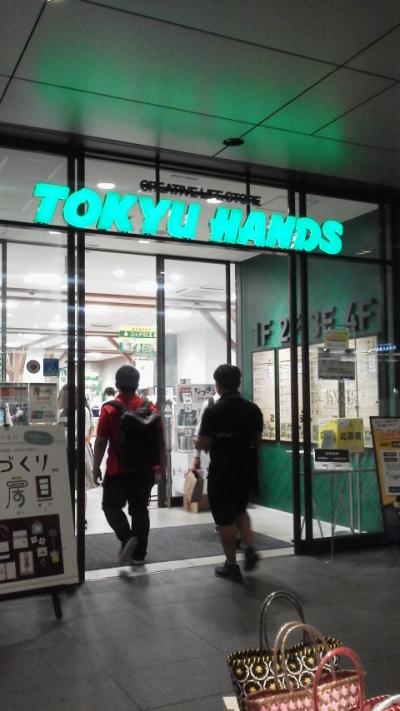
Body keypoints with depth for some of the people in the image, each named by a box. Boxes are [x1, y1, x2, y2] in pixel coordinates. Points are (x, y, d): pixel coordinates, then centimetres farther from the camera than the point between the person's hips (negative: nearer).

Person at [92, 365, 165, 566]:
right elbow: (160, 440, 3)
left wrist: (96, 467, 2)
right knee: (140, 510, 12)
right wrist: (161, 464, 14)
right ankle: (139, 554, 17)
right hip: (145, 469, 3)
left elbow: (101, 442, -9)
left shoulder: (109, 409, -10)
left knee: (111, 506, 13)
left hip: (118, 470, -3)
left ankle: (127, 538, -8)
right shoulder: (150, 407, -1)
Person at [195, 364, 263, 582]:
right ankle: (249, 549, 8)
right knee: (240, 510, 25)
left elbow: (203, 444, -13)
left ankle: (231, 566, 13)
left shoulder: (213, 411, -15)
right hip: (247, 470, 5)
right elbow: (257, 441, 8)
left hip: (222, 472, -5)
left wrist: (196, 442, 9)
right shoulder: (253, 409, 0)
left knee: (225, 518, 6)